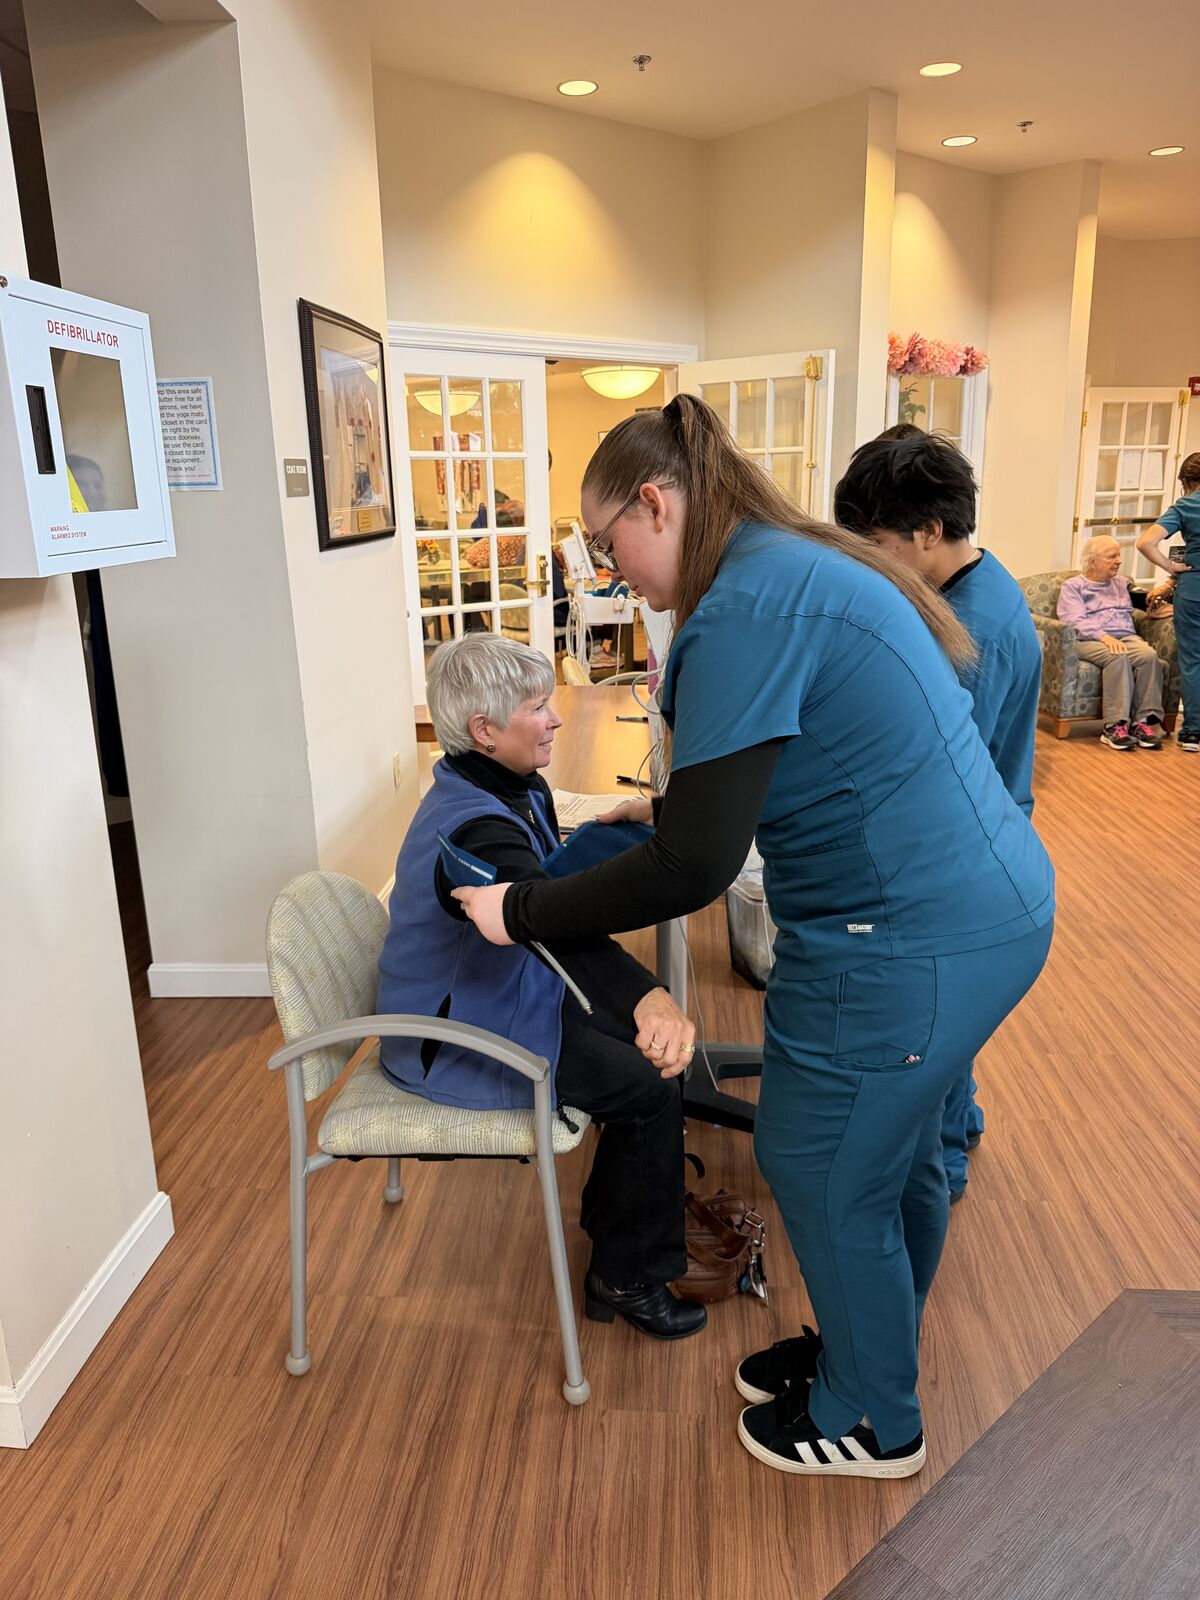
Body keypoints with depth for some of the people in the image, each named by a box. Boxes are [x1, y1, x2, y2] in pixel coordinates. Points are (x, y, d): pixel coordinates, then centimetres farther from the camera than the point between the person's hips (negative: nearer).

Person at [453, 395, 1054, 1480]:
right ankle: (863, 1350, 49)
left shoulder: (745, 608, -21)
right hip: (986, 903, 10)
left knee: (824, 1175, 11)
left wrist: (519, 912, -12)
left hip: (914, 944, -10)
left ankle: (871, 1424, 37)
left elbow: (693, 870, -24)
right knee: (897, 1155, 25)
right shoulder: (804, 565, 11)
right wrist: (671, 808, 23)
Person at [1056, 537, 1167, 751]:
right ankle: (1115, 725, -39)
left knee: (1149, 654, -29)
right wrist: (1104, 637, -22)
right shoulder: (1072, 587, 10)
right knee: (1117, 657, -37)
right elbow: (1075, 621, -6)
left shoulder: (1121, 583, 29)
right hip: (1088, 641, -5)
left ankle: (1143, 721, -33)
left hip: (1125, 637, 5)